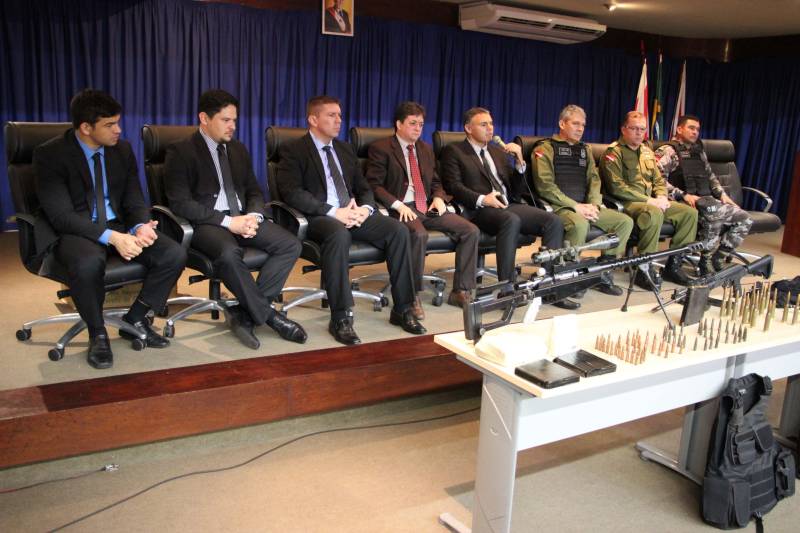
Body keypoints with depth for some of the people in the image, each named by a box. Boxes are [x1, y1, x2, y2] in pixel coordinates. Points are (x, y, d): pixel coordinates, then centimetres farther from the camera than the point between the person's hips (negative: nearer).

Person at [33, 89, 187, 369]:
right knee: (88, 263, -40)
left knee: (175, 255, -20)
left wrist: (140, 227, -19)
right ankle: (98, 333, -11)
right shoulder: (50, 154, -11)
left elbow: (135, 201, 6)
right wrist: (111, 237, -32)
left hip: (120, 226, 5)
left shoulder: (123, 149, 5)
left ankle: (134, 320, 3)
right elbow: (61, 216, -18)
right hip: (76, 231, -5)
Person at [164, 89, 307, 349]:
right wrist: (228, 222, -20)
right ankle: (269, 315, -19)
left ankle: (245, 313, -16)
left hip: (242, 217, 6)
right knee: (229, 253, -39)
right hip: (205, 223, -6)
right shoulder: (180, 151, -3)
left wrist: (253, 216, -6)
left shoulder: (238, 149, 17)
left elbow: (254, 191, 18)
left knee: (291, 245, -19)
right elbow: (180, 203, -13)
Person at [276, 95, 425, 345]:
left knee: (398, 229, -19)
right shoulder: (293, 151, 2)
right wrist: (334, 212, -21)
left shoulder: (345, 150, 22)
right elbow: (291, 192, -12)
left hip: (354, 213, 6)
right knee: (339, 234, -40)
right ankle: (340, 318, -31)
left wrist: (366, 208, -5)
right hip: (318, 218, -6)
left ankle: (403, 309, -12)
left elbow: (364, 188, 20)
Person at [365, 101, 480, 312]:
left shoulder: (426, 149, 21)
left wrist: (438, 197, 2)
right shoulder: (380, 148, 0)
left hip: (428, 207, 7)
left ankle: (461, 291, -5)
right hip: (402, 209, -6)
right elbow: (374, 184, -7)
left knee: (471, 231, -12)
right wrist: (398, 205, -21)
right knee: (419, 234, -38)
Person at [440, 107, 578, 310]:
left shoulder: (498, 152, 26)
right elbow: (453, 186, -6)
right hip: (480, 210, -6)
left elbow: (516, 188, 22)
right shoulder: (453, 151, 9)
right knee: (512, 220, -38)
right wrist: (481, 199, -20)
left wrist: (519, 161, 5)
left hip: (510, 206, 6)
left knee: (554, 220, -17)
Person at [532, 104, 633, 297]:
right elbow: (545, 186, -11)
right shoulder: (545, 149, 1)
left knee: (626, 221, -9)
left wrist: (594, 204, -6)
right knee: (580, 224, -38)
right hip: (559, 207, -7)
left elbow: (594, 179, 16)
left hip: (585, 206, 7)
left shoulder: (584, 150, 23)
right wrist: (575, 206, -16)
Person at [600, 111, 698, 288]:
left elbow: (659, 180, 24)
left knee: (690, 212, -6)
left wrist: (661, 197, -1)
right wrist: (649, 201, -17)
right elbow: (617, 187, -16)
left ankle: (673, 265, -1)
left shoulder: (647, 152, 21)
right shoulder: (614, 153, -5)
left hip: (652, 202, 8)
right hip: (627, 203, -8)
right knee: (655, 214, -37)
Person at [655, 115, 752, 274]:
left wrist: (722, 194, 13)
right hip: (686, 202, -8)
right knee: (714, 212, -38)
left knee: (744, 219, -8)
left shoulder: (699, 151, 24)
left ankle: (715, 259, -5)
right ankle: (706, 264, -23)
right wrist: (684, 195, -20)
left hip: (707, 200, 8)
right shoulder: (668, 151, -1)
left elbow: (711, 176, 31)